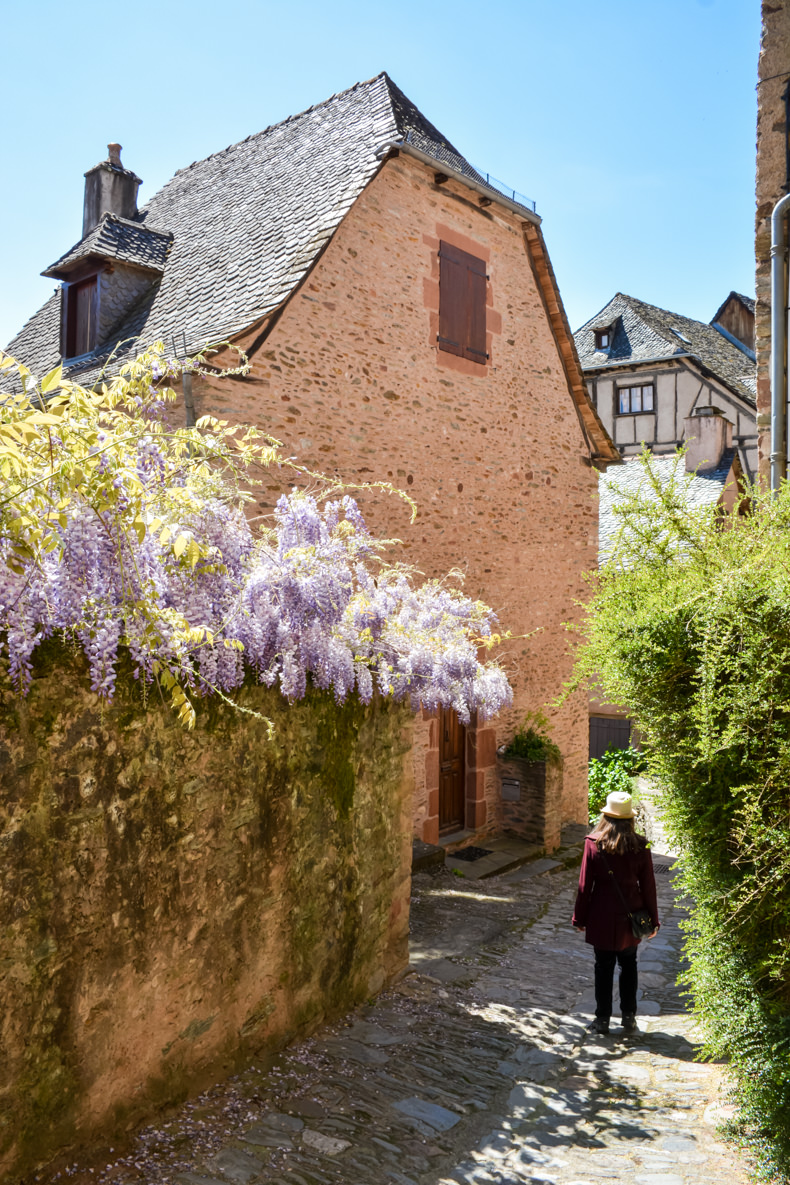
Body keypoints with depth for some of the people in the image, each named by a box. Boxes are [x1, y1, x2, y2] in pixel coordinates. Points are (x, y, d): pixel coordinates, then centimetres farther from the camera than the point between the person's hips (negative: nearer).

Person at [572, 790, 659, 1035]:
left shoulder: (593, 843, -13)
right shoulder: (640, 846, -10)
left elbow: (585, 884, -8)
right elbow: (648, 886, -3)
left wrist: (580, 918, 2)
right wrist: (653, 919, 9)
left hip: (602, 918, -1)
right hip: (630, 918, 1)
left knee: (604, 967, 11)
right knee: (628, 965, 19)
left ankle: (602, 1018, 19)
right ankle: (628, 1016, 25)